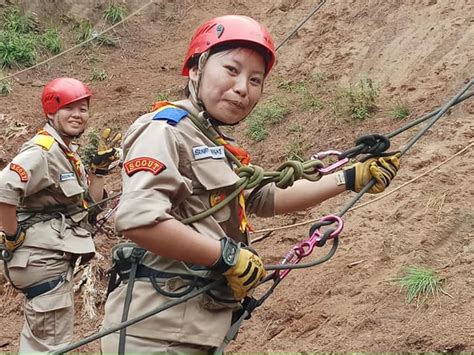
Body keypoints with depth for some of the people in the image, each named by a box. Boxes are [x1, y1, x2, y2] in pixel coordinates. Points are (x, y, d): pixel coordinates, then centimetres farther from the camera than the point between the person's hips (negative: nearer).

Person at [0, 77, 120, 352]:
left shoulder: (69, 154, 14)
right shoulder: (43, 150, -16)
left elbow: (88, 203, 19)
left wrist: (101, 166, 10)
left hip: (57, 257, 10)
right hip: (42, 258, -10)